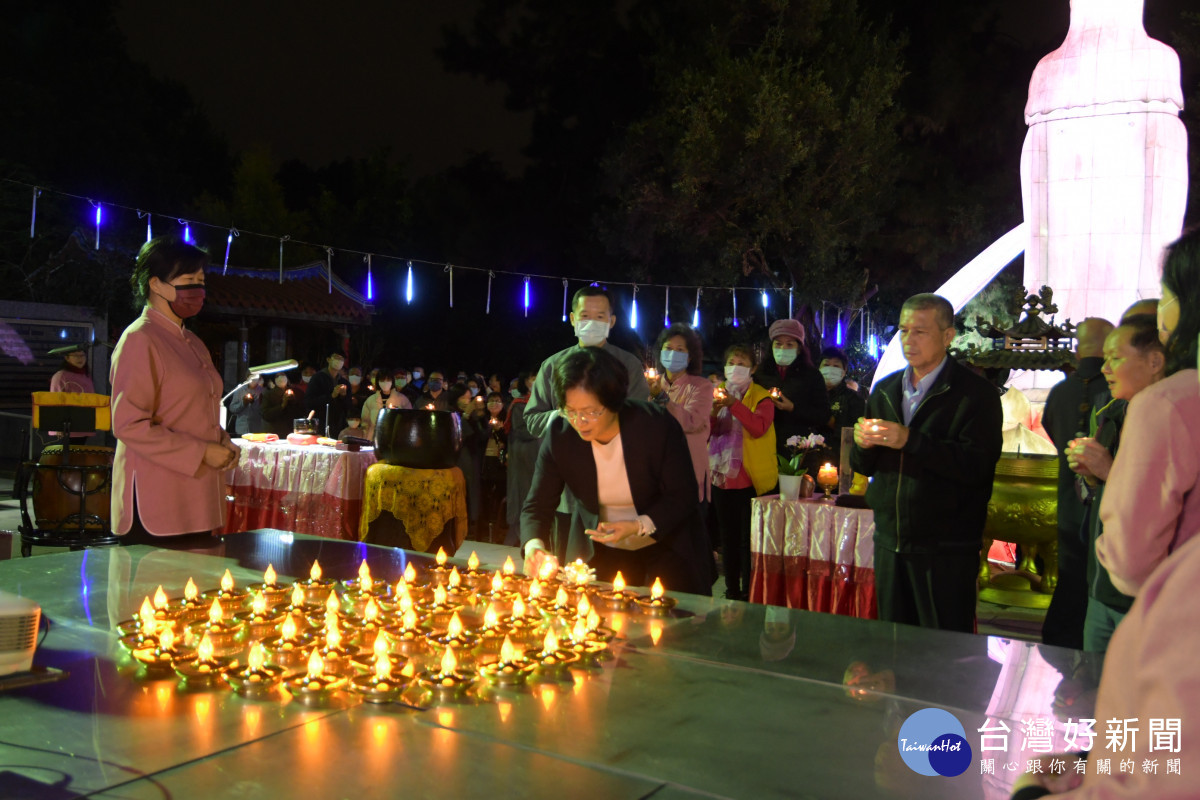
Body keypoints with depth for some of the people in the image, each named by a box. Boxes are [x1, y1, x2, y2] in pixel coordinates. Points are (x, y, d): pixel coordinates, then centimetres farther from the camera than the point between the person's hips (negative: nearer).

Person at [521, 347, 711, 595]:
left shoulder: (658, 425, -22)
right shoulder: (560, 435, -15)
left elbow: (683, 498, -15)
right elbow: (537, 504, -11)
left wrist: (639, 526, -29)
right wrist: (534, 545, -31)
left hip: (665, 548, -2)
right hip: (601, 554, 2)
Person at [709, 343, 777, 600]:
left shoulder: (761, 397, -1)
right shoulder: (718, 392, 13)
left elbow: (759, 427, -20)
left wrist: (733, 403, -27)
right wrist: (713, 411, -16)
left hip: (751, 480, -4)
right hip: (722, 477, 4)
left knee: (748, 540, -2)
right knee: (728, 539, 11)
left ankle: (749, 594, 5)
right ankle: (731, 591, 20)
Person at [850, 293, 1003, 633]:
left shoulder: (976, 393, -6)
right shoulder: (884, 391, 13)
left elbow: (978, 466, -19)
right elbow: (862, 466, 14)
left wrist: (910, 440, -22)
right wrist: (862, 444, -9)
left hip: (947, 551, -5)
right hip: (890, 543, 6)